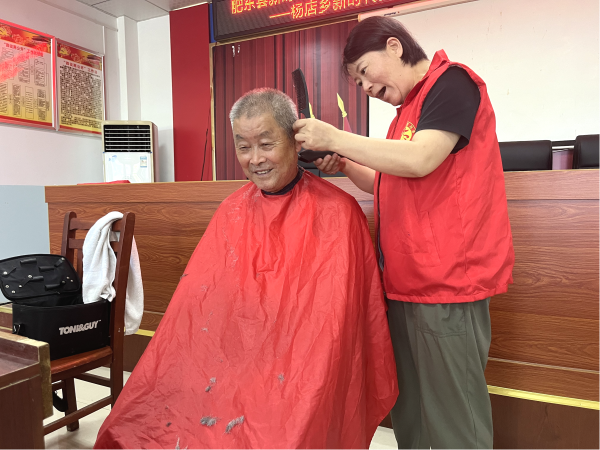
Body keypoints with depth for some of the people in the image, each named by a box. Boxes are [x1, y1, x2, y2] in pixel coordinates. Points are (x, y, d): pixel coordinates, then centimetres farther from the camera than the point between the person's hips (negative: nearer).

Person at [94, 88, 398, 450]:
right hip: (226, 363, 4)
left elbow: (335, 320, -7)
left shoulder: (336, 212, -6)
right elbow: (196, 304, 7)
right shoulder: (233, 211, 9)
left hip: (299, 374, -3)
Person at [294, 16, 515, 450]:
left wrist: (335, 138, -13)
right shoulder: (408, 108, 20)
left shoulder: (452, 81, -5)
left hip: (446, 282, -8)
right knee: (406, 412, 15)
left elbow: (420, 160, -20)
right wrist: (344, 164, 9)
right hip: (404, 283, 9)